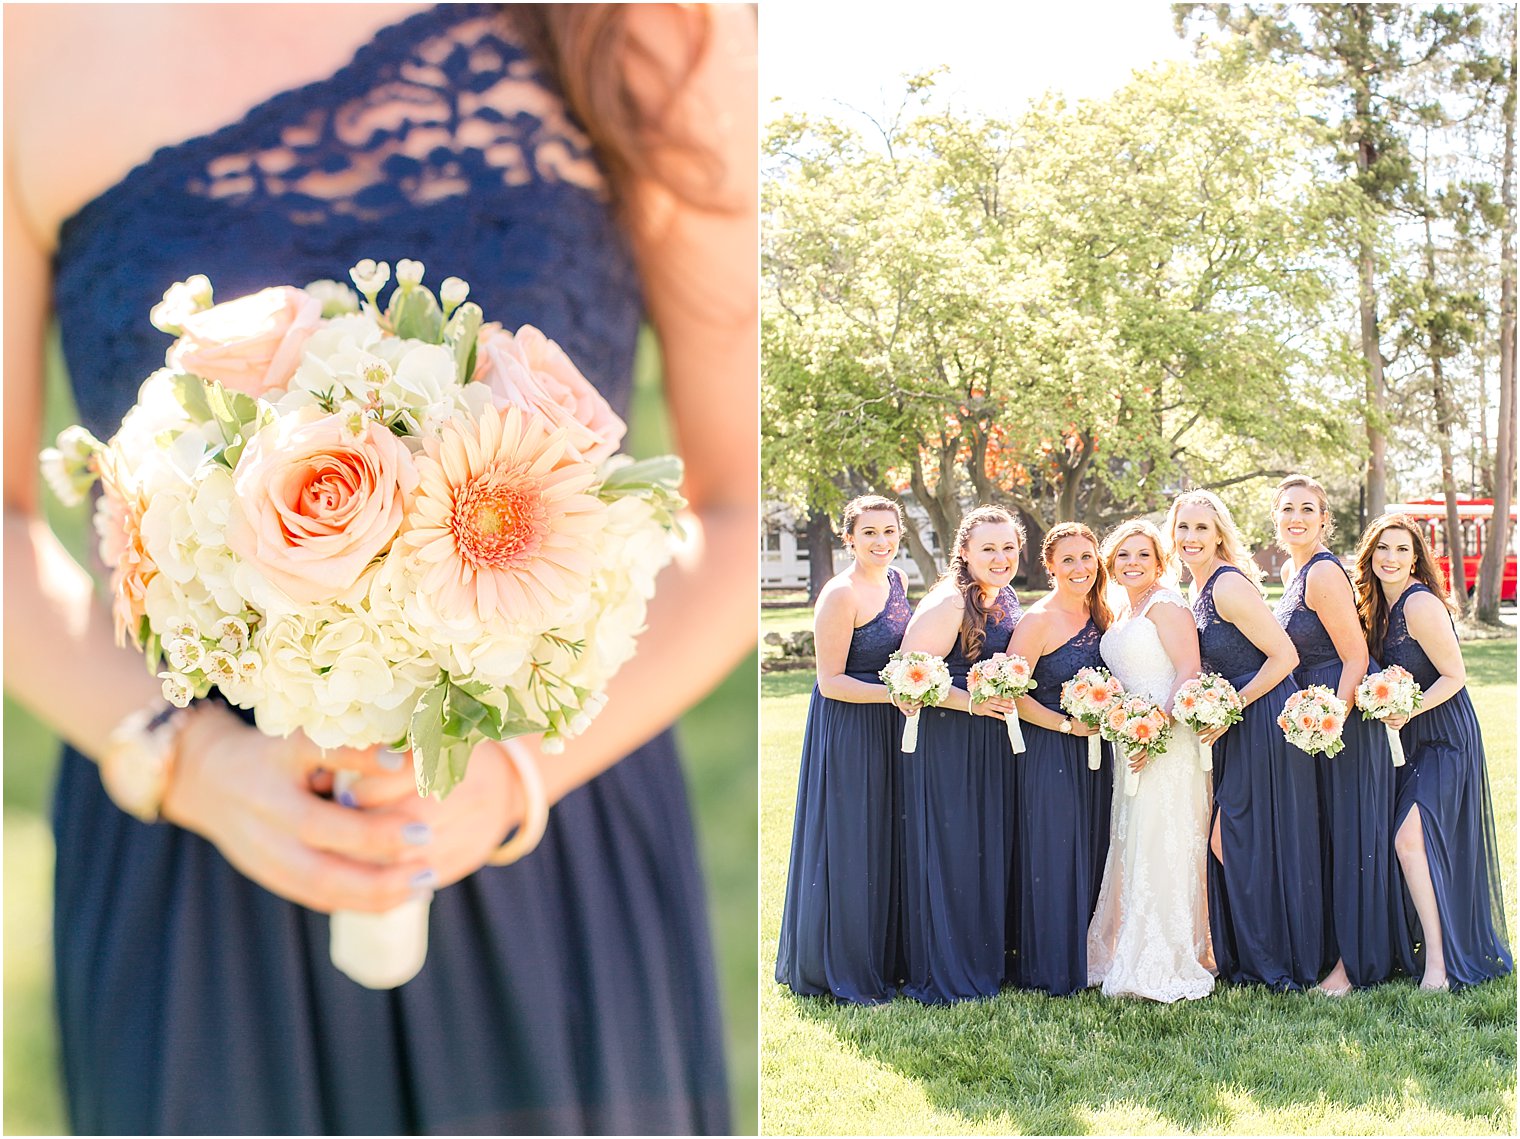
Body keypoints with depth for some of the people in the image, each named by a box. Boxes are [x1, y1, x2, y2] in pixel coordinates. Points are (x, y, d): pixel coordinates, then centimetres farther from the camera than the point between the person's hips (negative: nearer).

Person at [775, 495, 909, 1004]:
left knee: (884, 841, 15)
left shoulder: (896, 580, 8)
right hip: (846, 728, -8)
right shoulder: (840, 594, -17)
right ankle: (843, 972, 11)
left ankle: (881, 958, 27)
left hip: (888, 728, 8)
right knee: (848, 845, -1)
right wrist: (893, 692, -28)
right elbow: (830, 681, -18)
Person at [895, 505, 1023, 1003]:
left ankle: (985, 960, 25)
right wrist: (972, 702, -24)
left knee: (990, 847, 13)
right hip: (946, 742, -8)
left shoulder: (1007, 600, 12)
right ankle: (944, 974, 8)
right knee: (950, 848, -3)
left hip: (993, 740, 9)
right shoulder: (948, 604, -16)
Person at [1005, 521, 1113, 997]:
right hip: (1048, 755, -7)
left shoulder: (1099, 614, 9)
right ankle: (1050, 970, 10)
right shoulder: (1039, 620, -13)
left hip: (1093, 753, 7)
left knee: (1091, 855, 12)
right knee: (1052, 859, -3)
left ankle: (1085, 961, 24)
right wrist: (1067, 724, -19)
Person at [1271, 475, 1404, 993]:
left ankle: (1352, 963, 3)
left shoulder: (1324, 572, -16)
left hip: (1344, 717, -10)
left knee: (1349, 835, -3)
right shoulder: (1291, 570, 13)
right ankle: (1327, 947, 24)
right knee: (1323, 833, 15)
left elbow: (1356, 658, -19)